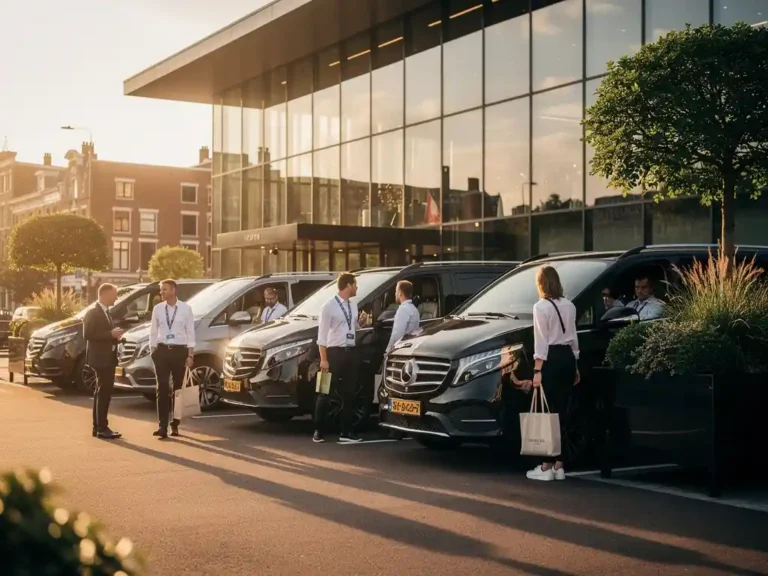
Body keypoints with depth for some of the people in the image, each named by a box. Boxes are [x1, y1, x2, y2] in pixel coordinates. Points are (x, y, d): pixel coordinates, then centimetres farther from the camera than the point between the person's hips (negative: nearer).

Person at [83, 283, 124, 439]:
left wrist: (115, 334, 6)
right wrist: (111, 334, -22)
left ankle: (98, 427, 20)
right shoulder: (93, 313, -12)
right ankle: (102, 428, -6)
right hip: (100, 358, -10)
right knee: (103, 392, -9)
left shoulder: (106, 312, 17)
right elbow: (87, 335, -21)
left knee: (103, 392, 13)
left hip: (108, 358, 10)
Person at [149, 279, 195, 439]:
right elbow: (153, 332, 7)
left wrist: (190, 355, -5)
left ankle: (175, 425, 19)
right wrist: (153, 351, 1)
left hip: (180, 350, -1)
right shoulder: (157, 309, 2)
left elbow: (190, 332, -1)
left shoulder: (185, 308, -3)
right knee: (162, 389, -3)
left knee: (178, 388, 8)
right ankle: (163, 426, -4)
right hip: (162, 350, 1)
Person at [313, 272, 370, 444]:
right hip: (334, 352, -7)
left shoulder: (353, 305, 10)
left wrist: (362, 322, 0)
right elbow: (322, 334, -13)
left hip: (351, 352, 7)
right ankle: (318, 431, 9)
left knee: (349, 394, 9)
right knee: (326, 394, 1)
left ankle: (346, 432, 16)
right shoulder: (329, 306, -11)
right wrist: (323, 359, -17)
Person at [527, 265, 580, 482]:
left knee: (549, 412, -3)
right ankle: (559, 465, 12)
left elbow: (541, 341, -13)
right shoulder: (569, 305, 11)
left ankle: (547, 466, -1)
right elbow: (573, 337, 16)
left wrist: (537, 370, -12)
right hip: (568, 358, 6)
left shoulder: (541, 307, -9)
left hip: (552, 359, -6)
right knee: (562, 411, 9)